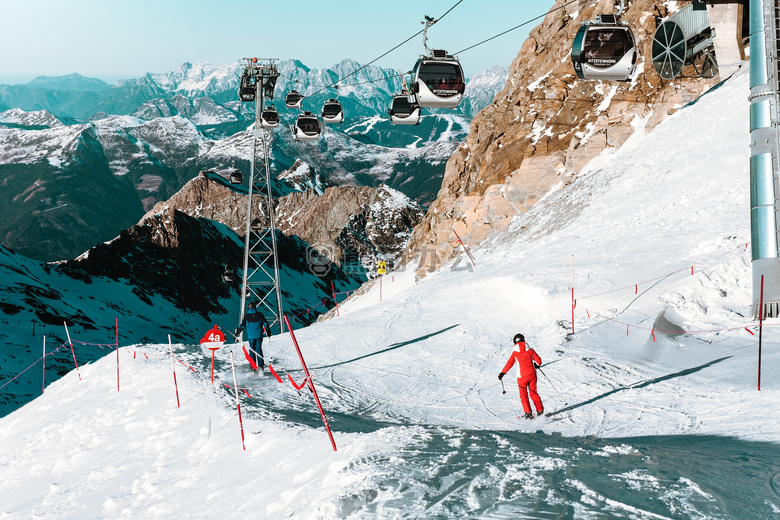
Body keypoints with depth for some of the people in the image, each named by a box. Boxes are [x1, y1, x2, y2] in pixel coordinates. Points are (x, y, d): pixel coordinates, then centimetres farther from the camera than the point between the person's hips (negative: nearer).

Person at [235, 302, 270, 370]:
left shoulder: (246, 316, -3)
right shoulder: (260, 315, 0)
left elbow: (242, 326, 1)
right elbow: (266, 324, 3)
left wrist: (237, 331, 17)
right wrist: (268, 332, 16)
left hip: (250, 336, 0)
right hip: (259, 335, 0)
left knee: (252, 350, 7)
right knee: (259, 349, 5)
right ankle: (261, 365, -2)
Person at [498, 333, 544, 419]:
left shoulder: (515, 353, -4)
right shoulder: (530, 350, 1)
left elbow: (509, 364, -8)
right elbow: (538, 361, 4)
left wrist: (503, 373, 2)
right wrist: (536, 365, 26)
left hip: (522, 377, -2)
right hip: (532, 375, 2)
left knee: (524, 395, 9)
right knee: (533, 393, 18)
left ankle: (528, 413, -3)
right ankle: (540, 410, 21)